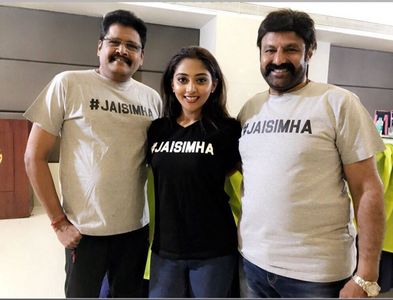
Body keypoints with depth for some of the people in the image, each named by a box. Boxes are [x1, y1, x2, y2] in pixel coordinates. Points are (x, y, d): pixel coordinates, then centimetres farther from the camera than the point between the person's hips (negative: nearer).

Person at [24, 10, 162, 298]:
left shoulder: (152, 98, 3)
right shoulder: (68, 84, -6)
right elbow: (35, 157, -5)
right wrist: (59, 220, -7)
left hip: (136, 227, 4)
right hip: (84, 229, -3)